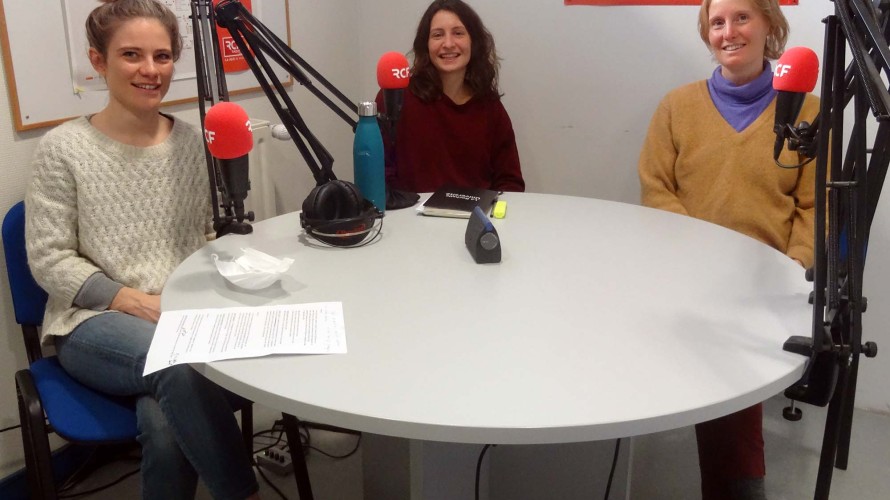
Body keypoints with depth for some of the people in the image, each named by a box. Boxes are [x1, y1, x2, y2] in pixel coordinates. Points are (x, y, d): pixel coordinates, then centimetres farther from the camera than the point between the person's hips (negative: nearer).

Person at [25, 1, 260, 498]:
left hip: (188, 317, 2)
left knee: (165, 422, -29)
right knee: (181, 368, -34)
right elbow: (49, 260, -4)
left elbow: (214, 236, 11)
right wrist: (130, 299, -16)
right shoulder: (64, 148, -3)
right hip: (94, 322, -2)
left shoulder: (193, 141, 6)